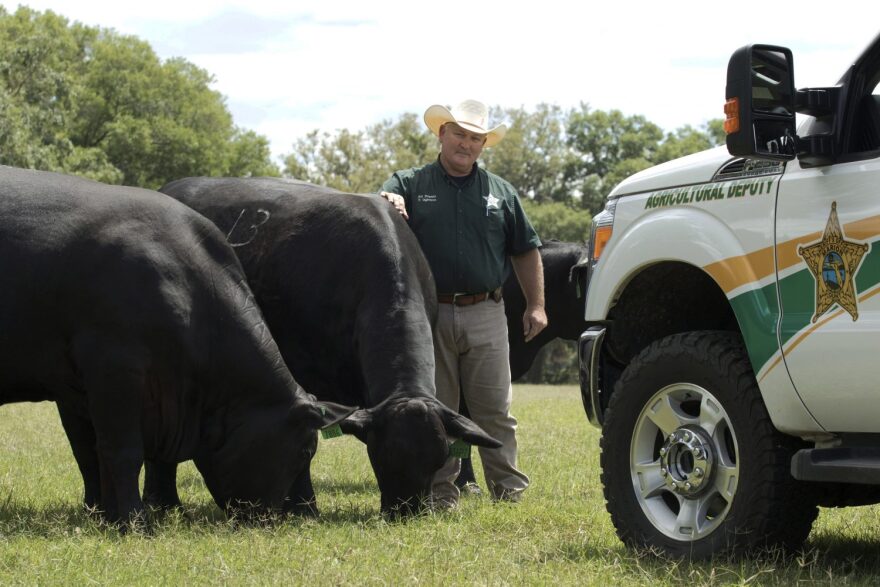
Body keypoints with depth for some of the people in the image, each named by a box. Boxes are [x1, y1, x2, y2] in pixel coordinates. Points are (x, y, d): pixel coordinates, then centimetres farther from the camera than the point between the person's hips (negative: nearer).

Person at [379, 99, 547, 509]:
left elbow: (525, 251, 18)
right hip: (430, 314, -1)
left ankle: (510, 489, 4)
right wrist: (387, 205, -31)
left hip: (485, 315, 1)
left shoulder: (500, 192, 15)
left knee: (494, 409, 0)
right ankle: (440, 492, 9)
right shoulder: (410, 184, 8)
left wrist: (536, 305, 10)